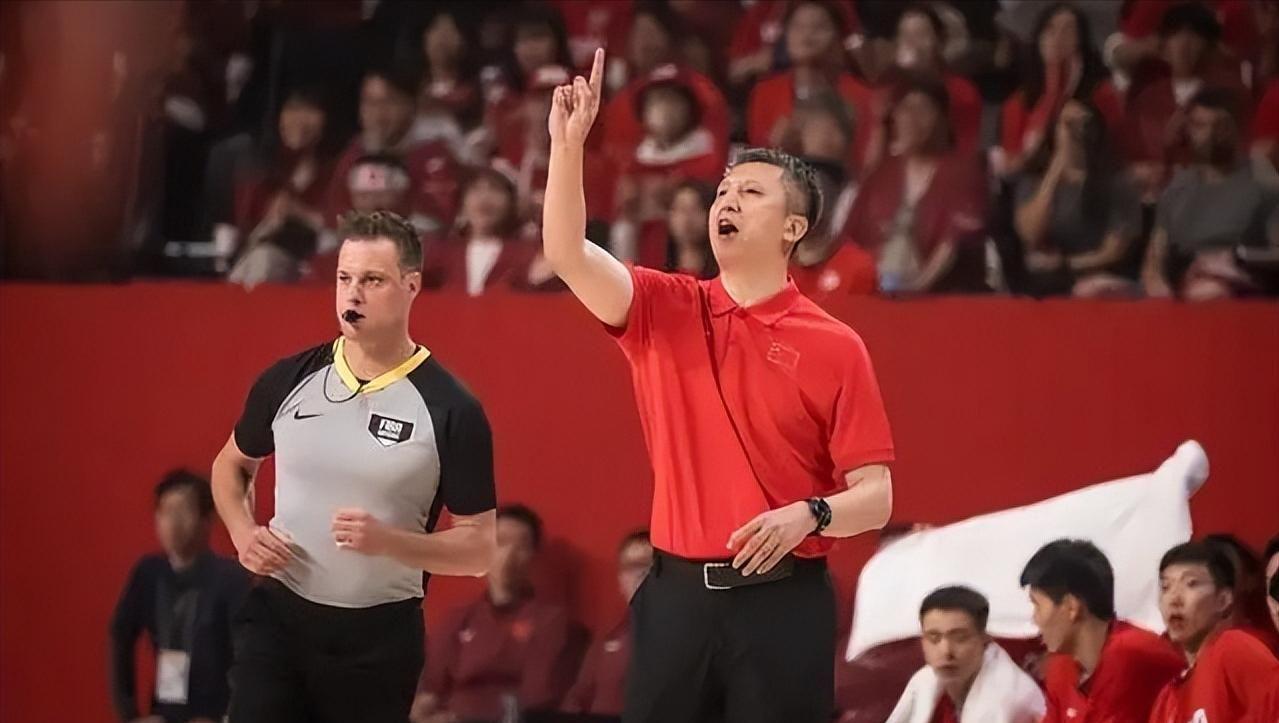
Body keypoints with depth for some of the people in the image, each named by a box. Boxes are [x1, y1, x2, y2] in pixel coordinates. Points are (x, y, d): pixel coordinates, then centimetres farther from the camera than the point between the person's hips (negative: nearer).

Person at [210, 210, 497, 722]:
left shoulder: (452, 410, -9)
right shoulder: (288, 380, 1)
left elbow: (478, 548, -6)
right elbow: (231, 464, 20)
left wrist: (388, 541, -23)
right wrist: (243, 533, 0)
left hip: (381, 634, -2)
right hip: (277, 616, 2)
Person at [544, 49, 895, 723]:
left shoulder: (835, 347, 0)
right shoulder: (665, 310, 7)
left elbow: (875, 497, -2)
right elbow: (567, 253, -9)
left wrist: (809, 514, -21)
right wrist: (567, 143, -20)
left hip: (781, 601, -3)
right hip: (677, 594, 3)